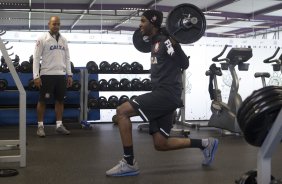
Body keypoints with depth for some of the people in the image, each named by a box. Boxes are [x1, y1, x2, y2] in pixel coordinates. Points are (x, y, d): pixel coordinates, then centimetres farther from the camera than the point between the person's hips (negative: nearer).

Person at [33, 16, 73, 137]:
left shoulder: (63, 40, 11)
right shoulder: (42, 39, -4)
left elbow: (67, 58, 14)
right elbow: (36, 58, -7)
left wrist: (69, 74, 7)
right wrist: (36, 76, -15)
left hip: (61, 75, 5)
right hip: (47, 75, -5)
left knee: (60, 100, 8)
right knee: (43, 101, 1)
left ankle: (59, 125, 15)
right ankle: (40, 126, 9)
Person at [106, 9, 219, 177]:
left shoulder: (165, 41, -9)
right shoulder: (156, 43, 18)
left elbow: (184, 64, -15)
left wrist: (175, 43, -25)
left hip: (167, 93, -10)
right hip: (162, 94, 10)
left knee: (122, 112, -17)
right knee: (161, 144, 10)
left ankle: (129, 163, -11)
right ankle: (206, 144, 21)